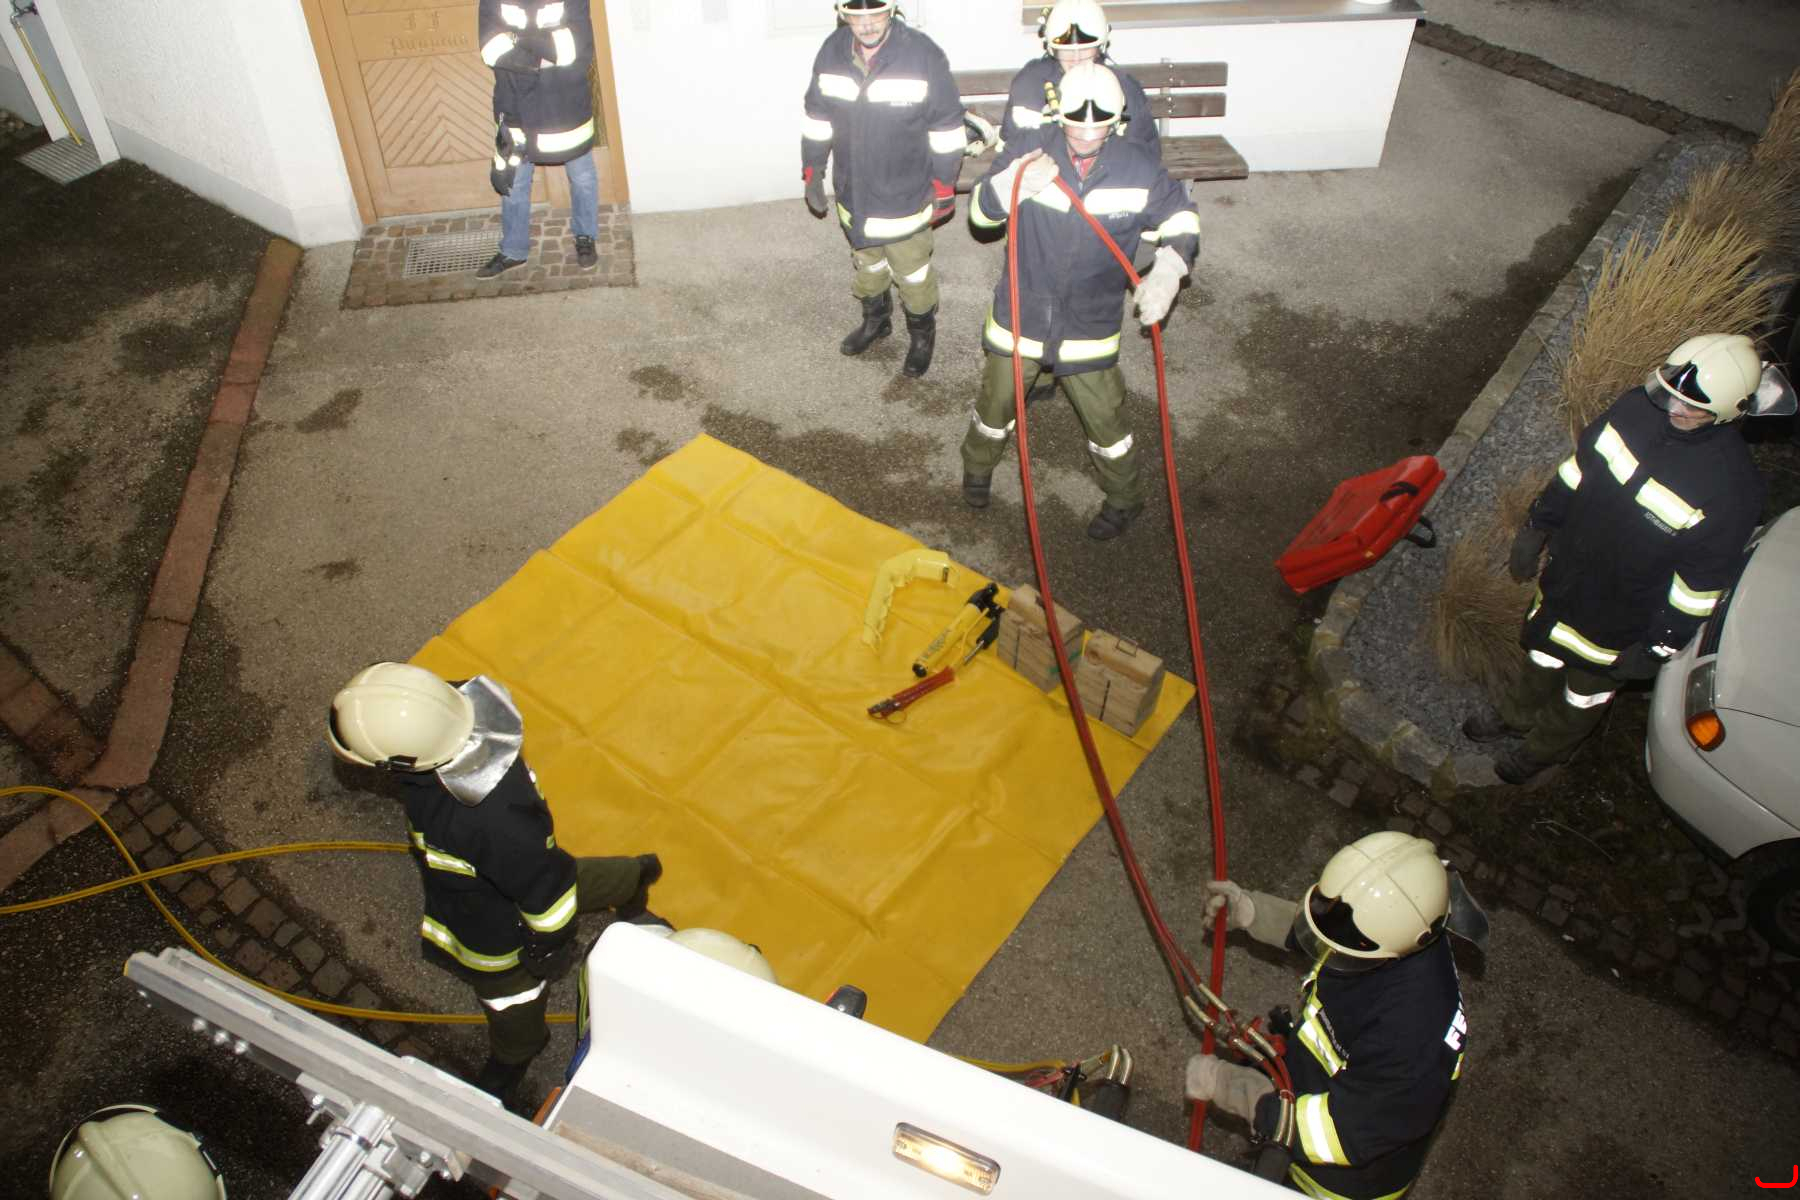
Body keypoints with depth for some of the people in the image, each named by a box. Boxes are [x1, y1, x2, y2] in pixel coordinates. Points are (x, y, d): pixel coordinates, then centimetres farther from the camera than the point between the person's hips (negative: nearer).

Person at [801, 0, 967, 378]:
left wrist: (944, 188, -7)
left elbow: (947, 129, -12)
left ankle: (922, 335, 40)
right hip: (853, 194, 4)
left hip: (905, 199, -4)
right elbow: (817, 119, 4)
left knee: (912, 274, 15)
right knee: (866, 265, 26)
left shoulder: (923, 55, -21)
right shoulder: (832, 52, -9)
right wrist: (812, 175, 7)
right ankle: (875, 320, 51)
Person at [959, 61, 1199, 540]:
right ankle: (978, 465, 52)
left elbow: (1180, 219, 1)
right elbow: (980, 212, -11)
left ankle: (1125, 498, 38)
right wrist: (1014, 184, -33)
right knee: (996, 404, 20)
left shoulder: (1139, 169, -13)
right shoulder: (1028, 150, -15)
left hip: (1091, 326, 0)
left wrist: (1166, 274, -17)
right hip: (1020, 316, 1)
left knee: (1105, 420, 11)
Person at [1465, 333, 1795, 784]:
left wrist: (1658, 647, -14)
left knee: (1586, 692, 24)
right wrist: (1535, 528, 8)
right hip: (1566, 576, 4)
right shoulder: (1637, 408, -19)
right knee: (1544, 655, 31)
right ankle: (1516, 714, 60)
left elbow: (1700, 587, -22)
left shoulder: (1733, 488, -33)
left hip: (1621, 617, -4)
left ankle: (1544, 747, 52)